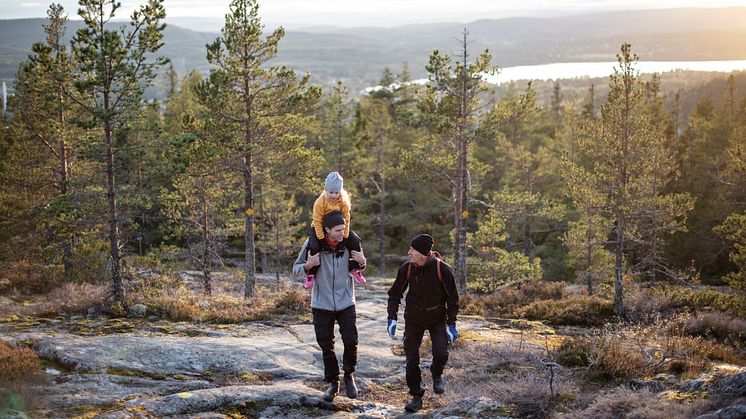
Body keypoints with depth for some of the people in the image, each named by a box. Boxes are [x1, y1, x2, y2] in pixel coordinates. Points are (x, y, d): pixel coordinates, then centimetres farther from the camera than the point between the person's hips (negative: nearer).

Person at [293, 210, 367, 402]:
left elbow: (359, 268, 11)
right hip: (322, 304, -1)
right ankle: (333, 383, 24)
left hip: (345, 302, 1)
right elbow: (296, 269, -3)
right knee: (326, 346, 7)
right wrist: (307, 265, -25)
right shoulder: (312, 244, -13)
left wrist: (362, 262, -13)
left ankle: (349, 375, 22)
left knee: (351, 341, -4)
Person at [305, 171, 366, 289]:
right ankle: (310, 274, -14)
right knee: (314, 246, -30)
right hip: (320, 228, -3)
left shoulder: (343, 202, -15)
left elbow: (346, 219, -10)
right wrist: (321, 238, -24)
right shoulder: (320, 202, -26)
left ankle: (355, 269, 6)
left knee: (355, 241, -10)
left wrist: (345, 236, -14)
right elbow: (317, 221, -22)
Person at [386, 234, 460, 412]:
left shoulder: (442, 270, -18)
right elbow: (394, 294, 1)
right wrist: (392, 319, -8)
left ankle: (436, 374, 20)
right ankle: (416, 396, 14)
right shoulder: (407, 269, -12)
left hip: (437, 318, -2)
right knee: (411, 360, -2)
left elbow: (452, 298, -8)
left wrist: (451, 325, -10)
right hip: (413, 319, 2)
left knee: (441, 354, -15)